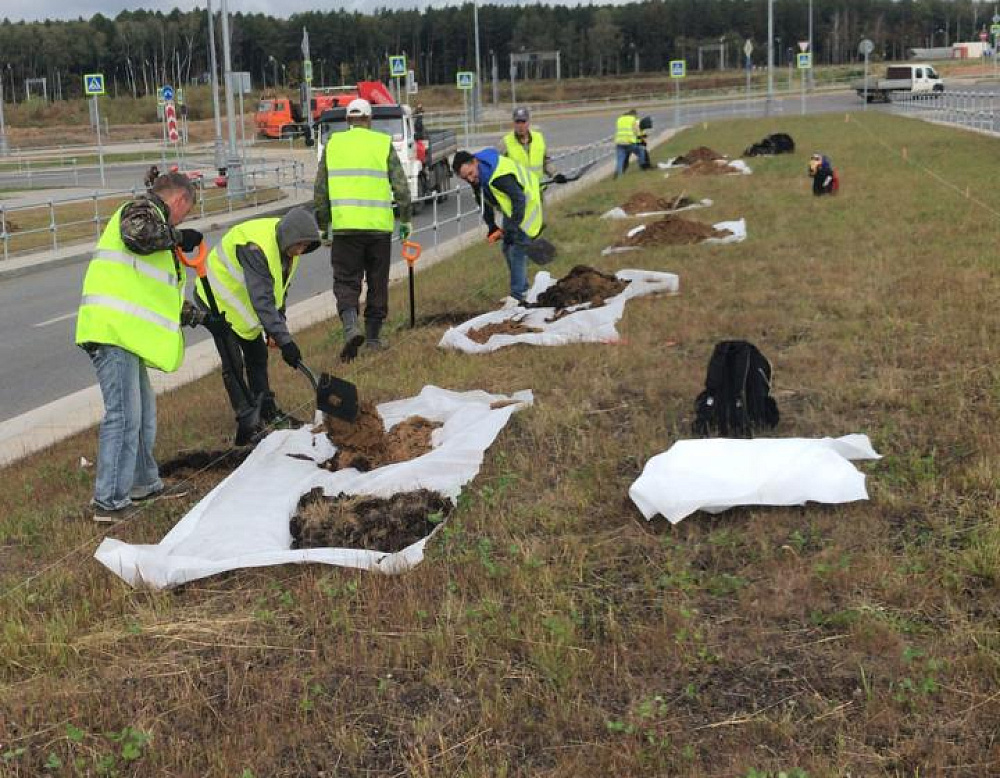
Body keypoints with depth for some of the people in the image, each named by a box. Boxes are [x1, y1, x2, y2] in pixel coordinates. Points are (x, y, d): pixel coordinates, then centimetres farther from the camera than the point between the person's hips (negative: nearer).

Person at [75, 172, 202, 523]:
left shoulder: (151, 216, 28)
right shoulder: (143, 207, -1)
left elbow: (151, 292, 33)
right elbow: (136, 234, -27)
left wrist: (185, 315, 37)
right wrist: (179, 237, -12)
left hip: (127, 331, 11)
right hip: (112, 327, -11)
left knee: (143, 411, 19)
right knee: (124, 415, -10)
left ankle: (143, 483, 32)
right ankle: (109, 501, -6)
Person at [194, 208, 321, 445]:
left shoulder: (288, 244, -9)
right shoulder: (256, 247, -38)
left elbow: (280, 287, 6)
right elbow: (262, 300, -42)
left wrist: (278, 322, -1)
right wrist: (284, 340, -43)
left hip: (245, 304, 9)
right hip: (220, 301, -9)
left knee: (257, 355, 14)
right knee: (233, 364, -10)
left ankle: (267, 410, 27)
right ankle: (247, 425, -8)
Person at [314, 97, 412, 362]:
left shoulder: (333, 144, 6)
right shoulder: (383, 144, 3)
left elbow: (320, 191, 7)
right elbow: (401, 187, 1)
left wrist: (322, 226, 16)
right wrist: (406, 219, 13)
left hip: (345, 226, 0)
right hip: (379, 225, 0)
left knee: (346, 281, 4)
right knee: (378, 283, 12)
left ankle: (351, 326, -19)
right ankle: (373, 335, 17)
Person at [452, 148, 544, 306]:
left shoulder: (500, 175, -37)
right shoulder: (477, 178, -7)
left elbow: (519, 200, -37)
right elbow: (484, 202, 7)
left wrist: (512, 229, -37)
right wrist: (492, 227, 2)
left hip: (527, 205, -9)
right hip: (510, 208, 10)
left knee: (517, 250, -13)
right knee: (508, 249, 13)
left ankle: (518, 295, -7)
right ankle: (522, 289, 25)